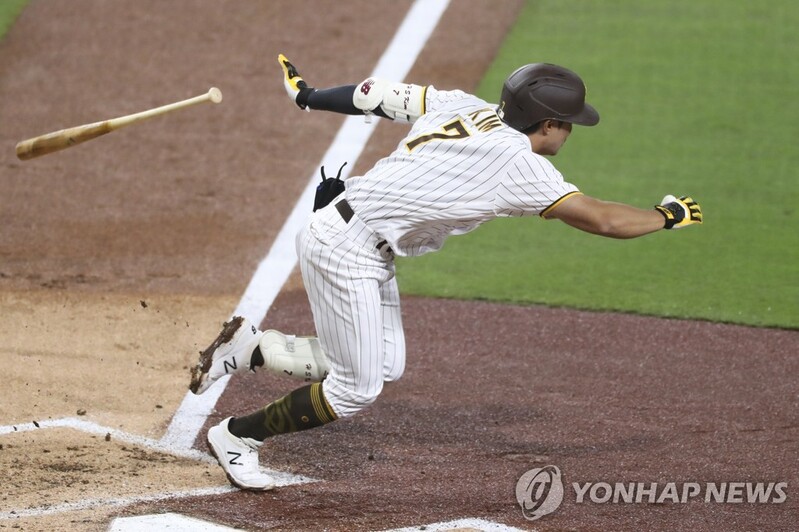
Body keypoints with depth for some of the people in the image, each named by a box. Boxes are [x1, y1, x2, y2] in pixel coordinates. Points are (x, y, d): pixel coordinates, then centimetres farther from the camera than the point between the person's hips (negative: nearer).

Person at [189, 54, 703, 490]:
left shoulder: (464, 107, 4)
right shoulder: (519, 162, -17)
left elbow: (380, 93, 9)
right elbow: (602, 220, -16)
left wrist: (309, 96, 22)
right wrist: (667, 216, 1)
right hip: (346, 249, -9)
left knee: (385, 365, 15)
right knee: (356, 389, -1)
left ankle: (251, 347, 21)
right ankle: (237, 435, 12)